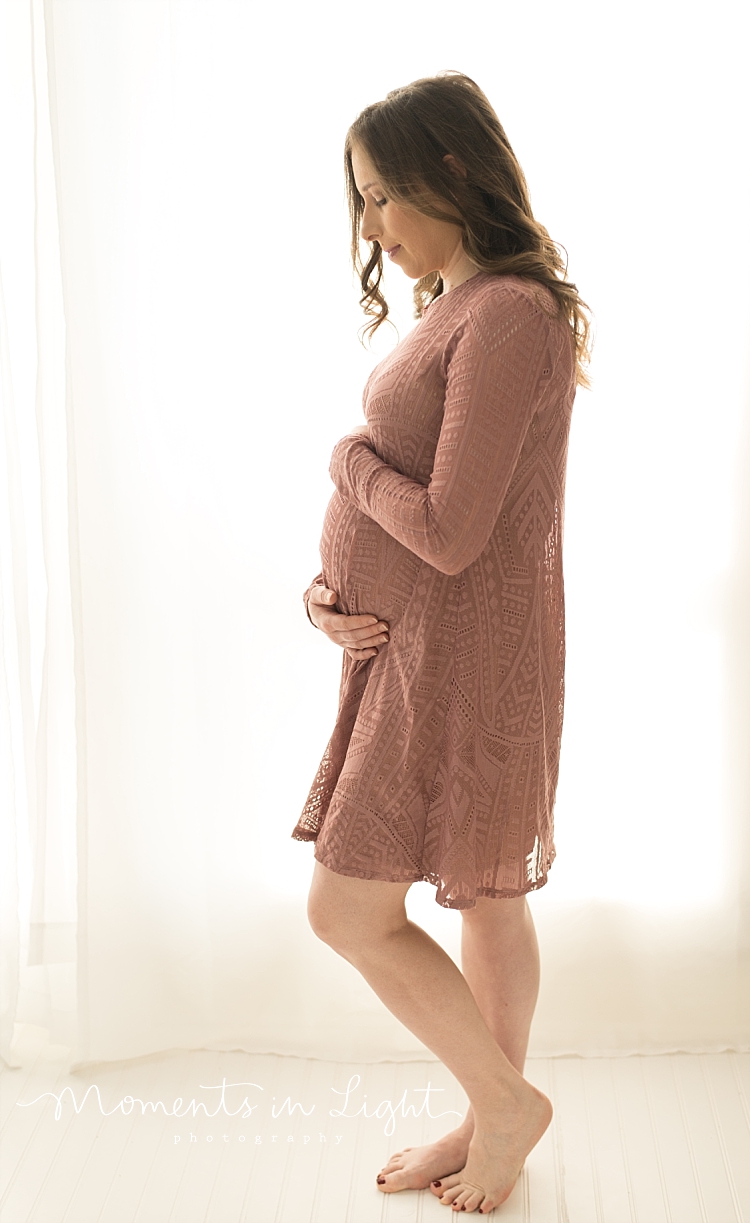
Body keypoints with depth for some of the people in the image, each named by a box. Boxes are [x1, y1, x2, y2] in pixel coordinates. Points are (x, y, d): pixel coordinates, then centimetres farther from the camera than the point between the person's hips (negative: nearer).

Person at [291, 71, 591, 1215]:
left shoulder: (510, 316, -20)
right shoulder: (452, 311, 12)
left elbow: (448, 534, -25)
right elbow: (398, 488, 14)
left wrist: (350, 458, -8)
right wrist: (329, 580, -3)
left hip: (462, 659, -9)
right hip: (418, 647, 9)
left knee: (349, 910, -1)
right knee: (488, 899, 18)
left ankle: (505, 1100, 18)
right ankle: (492, 1123, 34)